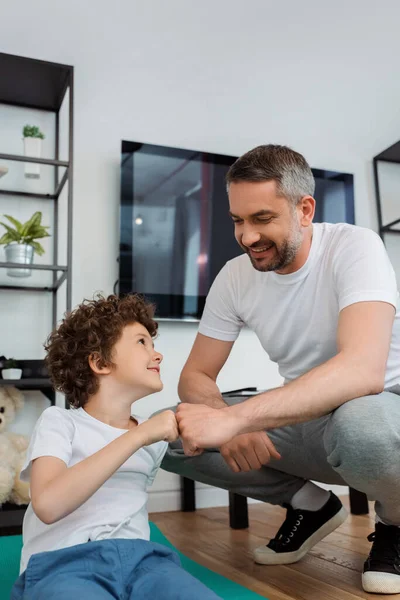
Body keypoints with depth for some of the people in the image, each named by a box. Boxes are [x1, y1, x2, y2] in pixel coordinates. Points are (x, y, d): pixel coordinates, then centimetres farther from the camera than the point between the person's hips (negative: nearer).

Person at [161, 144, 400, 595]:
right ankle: (307, 503, 8)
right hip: (306, 420, 5)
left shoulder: (353, 247, -21)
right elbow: (194, 377, -2)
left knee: (360, 424, -41)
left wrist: (234, 417, -42)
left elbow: (363, 370, -36)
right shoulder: (235, 276, -6)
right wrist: (227, 424, -25)